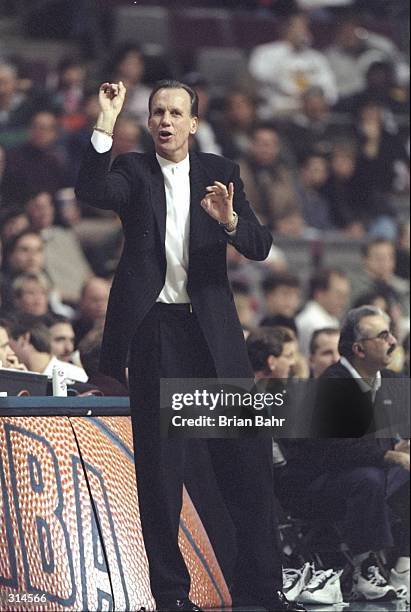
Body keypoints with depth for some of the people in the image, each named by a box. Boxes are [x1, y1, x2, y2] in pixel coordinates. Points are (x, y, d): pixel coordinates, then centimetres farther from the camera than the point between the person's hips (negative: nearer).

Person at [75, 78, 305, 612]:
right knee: (159, 467, 1)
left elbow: (259, 247, 0)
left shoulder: (219, 172, 9)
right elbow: (92, 191, -17)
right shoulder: (134, 172, 5)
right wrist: (106, 123, -23)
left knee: (248, 458, 0)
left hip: (212, 329, 2)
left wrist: (230, 220, -21)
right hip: (153, 331, -1)